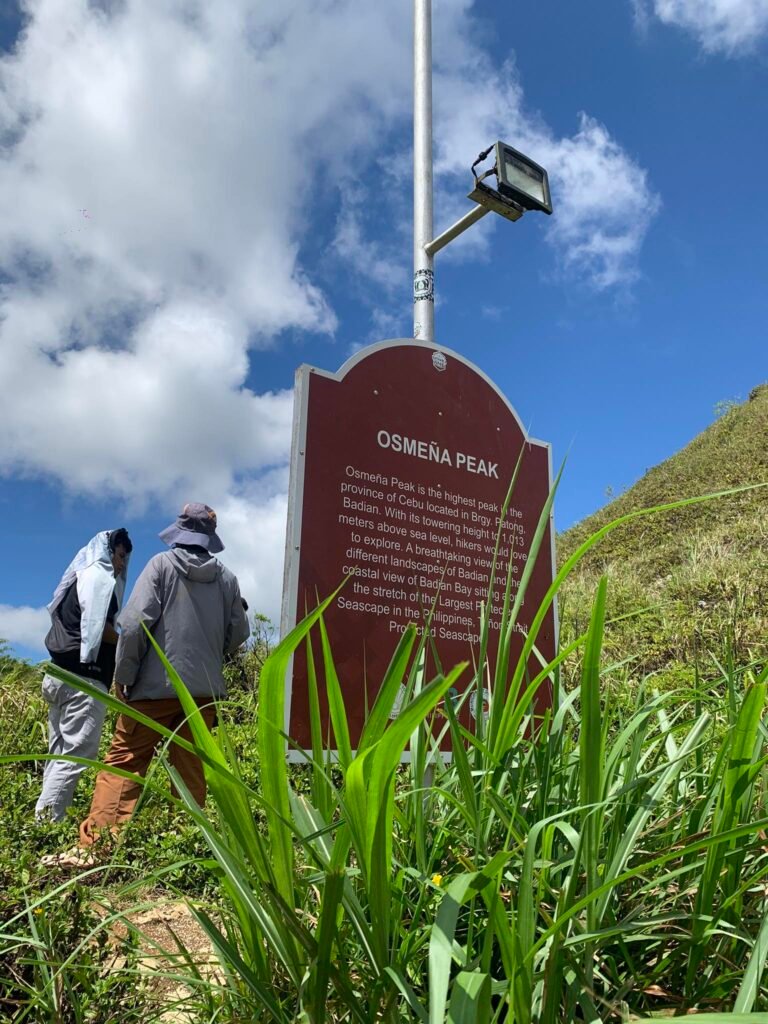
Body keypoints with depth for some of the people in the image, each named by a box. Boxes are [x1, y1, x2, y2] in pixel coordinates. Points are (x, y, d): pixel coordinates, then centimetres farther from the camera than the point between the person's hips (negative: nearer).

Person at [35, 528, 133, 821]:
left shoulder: (80, 577, 23)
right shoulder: (99, 576, -4)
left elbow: (78, 625, 18)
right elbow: (97, 626, -15)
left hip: (60, 675, 9)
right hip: (83, 678, -9)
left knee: (60, 754, 9)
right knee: (77, 754, -9)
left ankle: (43, 821, 8)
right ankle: (46, 823, -11)